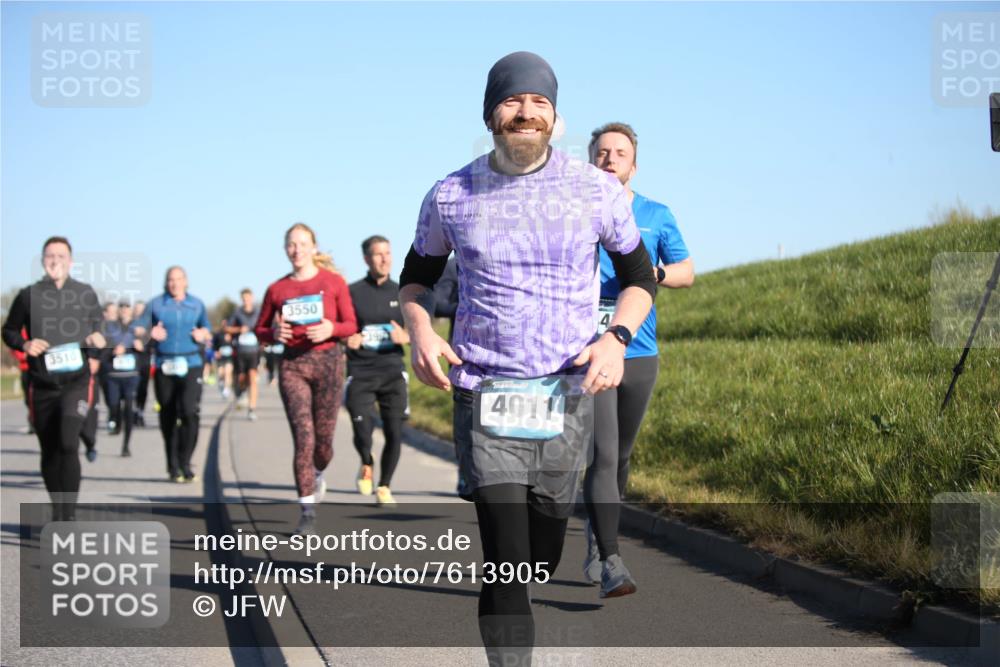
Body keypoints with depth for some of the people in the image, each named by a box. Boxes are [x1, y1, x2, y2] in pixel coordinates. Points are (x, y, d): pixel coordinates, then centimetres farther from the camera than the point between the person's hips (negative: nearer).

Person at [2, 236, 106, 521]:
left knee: (68, 443, -20)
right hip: (42, 385, 2)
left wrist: (97, 340, -4)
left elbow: (98, 325, 19)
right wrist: (24, 344, -9)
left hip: (77, 380, -2)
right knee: (49, 452, 9)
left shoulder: (86, 294, 5)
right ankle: (57, 512, 26)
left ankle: (70, 514, -14)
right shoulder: (29, 295, 3)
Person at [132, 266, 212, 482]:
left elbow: (207, 331, 21)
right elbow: (137, 328, 4)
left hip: (191, 365, 0)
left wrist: (203, 335, -1)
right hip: (164, 366, 0)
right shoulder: (155, 304, 7)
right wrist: (150, 332, -17)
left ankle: (185, 463, -8)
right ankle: (173, 466, 18)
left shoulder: (197, 304, 12)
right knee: (168, 416, 4)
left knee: (190, 412, -17)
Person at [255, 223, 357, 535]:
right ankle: (308, 512, -7)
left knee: (323, 439, 5)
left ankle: (317, 473, 42)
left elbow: (351, 325, 4)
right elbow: (260, 330, 14)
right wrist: (274, 333, -8)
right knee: (303, 438, -11)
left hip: (328, 360, 0)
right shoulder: (276, 289, 7)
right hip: (292, 363, 0)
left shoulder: (333, 282, 2)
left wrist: (331, 329, -17)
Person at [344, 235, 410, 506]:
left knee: (394, 433, -3)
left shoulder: (400, 294, 8)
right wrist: (347, 338, -14)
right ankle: (366, 466, 27)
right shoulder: (352, 293, 1)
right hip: (360, 373, -2)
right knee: (363, 434, -9)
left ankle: (384, 487, 17)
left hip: (392, 372, 2)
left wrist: (404, 337, -10)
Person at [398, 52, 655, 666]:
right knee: (506, 566, -13)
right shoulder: (450, 196, 1)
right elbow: (418, 273, 18)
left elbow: (640, 276, 12)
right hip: (485, 394, -1)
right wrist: (419, 326, -4)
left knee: (541, 562, 13)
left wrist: (617, 337, -8)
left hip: (569, 394, 2)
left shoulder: (596, 190, 1)